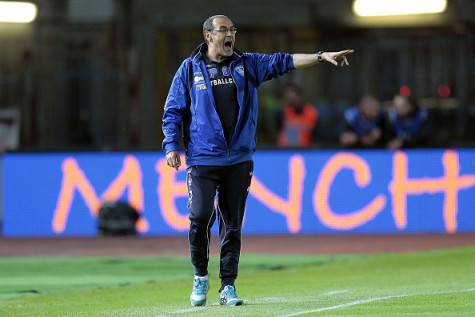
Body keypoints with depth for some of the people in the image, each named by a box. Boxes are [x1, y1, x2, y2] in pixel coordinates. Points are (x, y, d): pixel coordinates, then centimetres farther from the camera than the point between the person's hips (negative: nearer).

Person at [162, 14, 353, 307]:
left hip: (239, 161, 3)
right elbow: (173, 111, 6)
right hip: (202, 160, -3)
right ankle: (201, 277, 7)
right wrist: (172, 146, -5)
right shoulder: (190, 69, 5)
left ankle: (228, 287, 11)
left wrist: (321, 57, -10)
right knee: (200, 217, -14)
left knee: (233, 225, 4)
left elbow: (283, 62, 1)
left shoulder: (247, 65, 11)